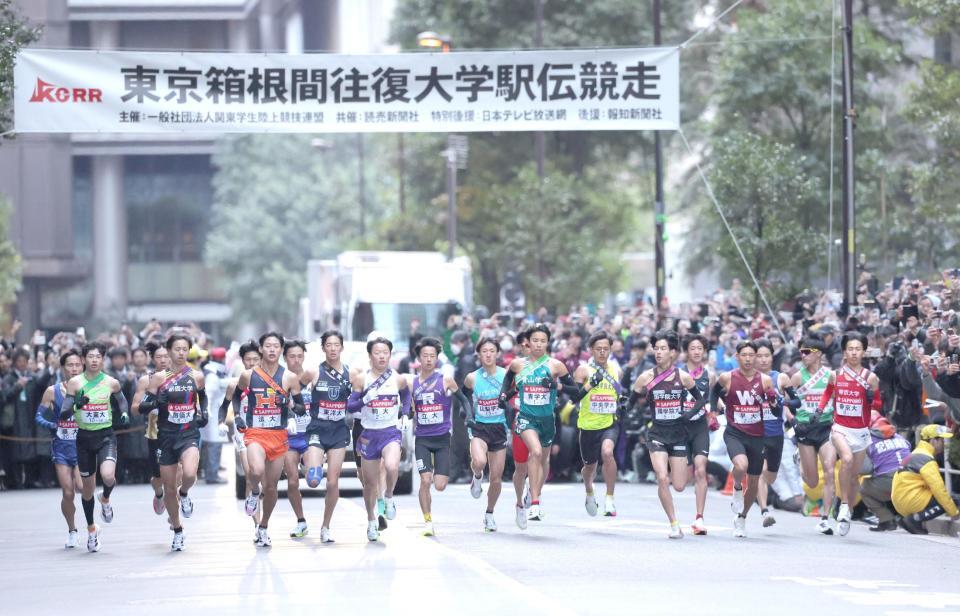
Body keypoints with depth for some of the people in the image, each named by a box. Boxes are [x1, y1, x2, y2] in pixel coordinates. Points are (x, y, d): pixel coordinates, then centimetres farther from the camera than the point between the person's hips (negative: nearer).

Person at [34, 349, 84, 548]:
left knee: (81, 487, -19)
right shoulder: (52, 391, 0)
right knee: (67, 493, -2)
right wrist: (51, 425, -15)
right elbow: (39, 416, 4)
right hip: (61, 447, 1)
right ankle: (72, 532, 19)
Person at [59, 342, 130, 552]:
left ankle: (105, 498, 9)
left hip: (106, 436, -1)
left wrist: (124, 414, 1)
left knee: (108, 475, -27)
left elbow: (121, 401, 19)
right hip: (84, 437, 1)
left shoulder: (111, 383, -1)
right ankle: (91, 529, 31)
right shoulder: (75, 383, -4)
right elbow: (64, 413, -7)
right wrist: (75, 404, -25)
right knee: (87, 488, 10)